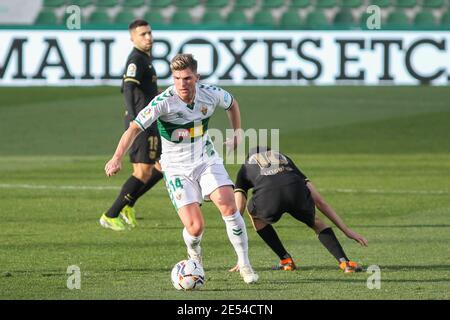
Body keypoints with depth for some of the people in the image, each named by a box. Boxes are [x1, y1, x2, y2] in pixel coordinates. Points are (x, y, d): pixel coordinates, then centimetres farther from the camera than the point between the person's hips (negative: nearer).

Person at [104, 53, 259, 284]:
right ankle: (194, 254, 23)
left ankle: (244, 264, -1)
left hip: (207, 160, 3)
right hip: (177, 168, -3)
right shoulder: (163, 102, -23)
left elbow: (232, 103, 14)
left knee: (228, 206, -18)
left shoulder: (211, 94, -10)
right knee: (195, 227, -14)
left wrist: (237, 135, 14)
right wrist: (117, 157, -41)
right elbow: (134, 128, -29)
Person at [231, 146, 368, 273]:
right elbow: (320, 201, 37)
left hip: (267, 196, -2)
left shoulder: (245, 168, 36)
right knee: (316, 223, 34)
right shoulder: (285, 160, 41)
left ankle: (286, 260, 28)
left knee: (256, 215, 37)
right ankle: (344, 262, 15)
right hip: (297, 191, 2)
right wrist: (346, 230, 39)